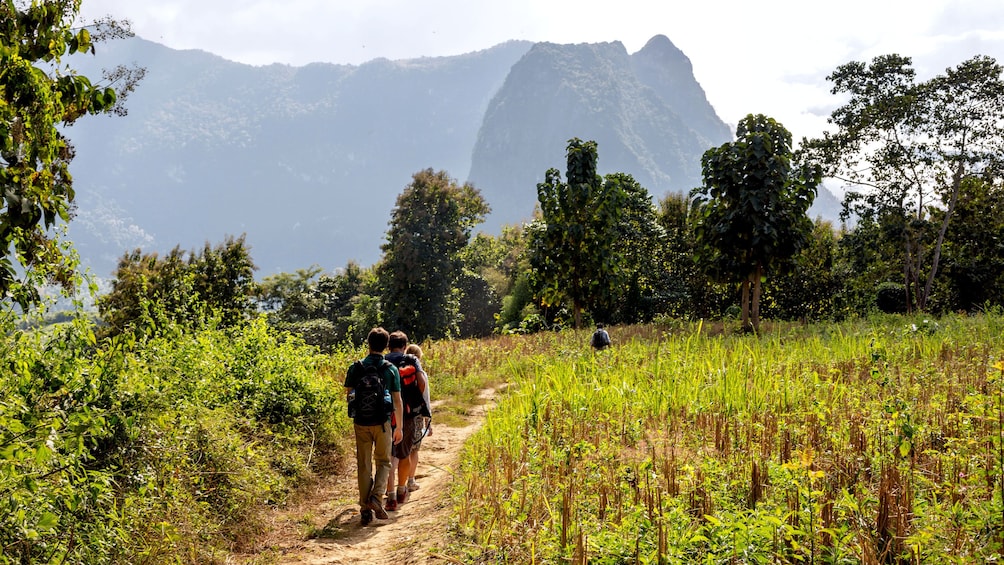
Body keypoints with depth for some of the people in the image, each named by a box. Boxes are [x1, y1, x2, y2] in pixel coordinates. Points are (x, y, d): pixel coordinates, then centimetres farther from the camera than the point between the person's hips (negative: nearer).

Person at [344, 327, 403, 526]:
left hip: (361, 423, 1)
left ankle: (365, 511, 8)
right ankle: (375, 497, -8)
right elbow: (398, 401, -2)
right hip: (382, 423, -1)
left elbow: (348, 394, 4)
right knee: (383, 462, 15)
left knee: (364, 466, 9)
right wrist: (399, 427, 6)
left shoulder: (356, 368, -2)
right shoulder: (391, 369, -4)